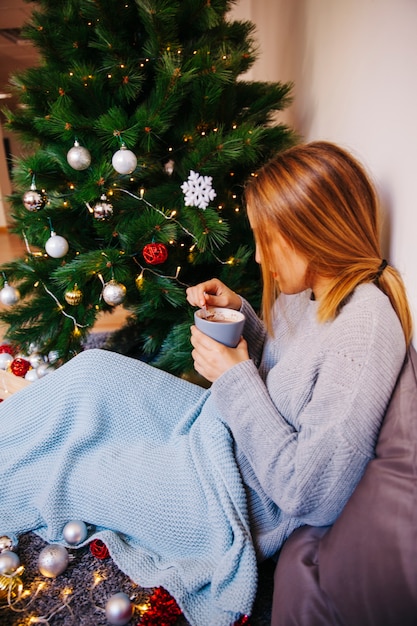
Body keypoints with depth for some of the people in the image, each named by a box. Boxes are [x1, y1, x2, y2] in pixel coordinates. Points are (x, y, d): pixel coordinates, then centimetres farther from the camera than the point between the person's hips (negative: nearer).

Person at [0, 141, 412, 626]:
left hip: (240, 502, -7)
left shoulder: (363, 332, -29)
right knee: (91, 372, -3)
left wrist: (236, 379, -22)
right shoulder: (310, 288, -2)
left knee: (46, 470, -2)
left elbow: (310, 495, -27)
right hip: (221, 431, 8)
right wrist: (237, 313, -5)